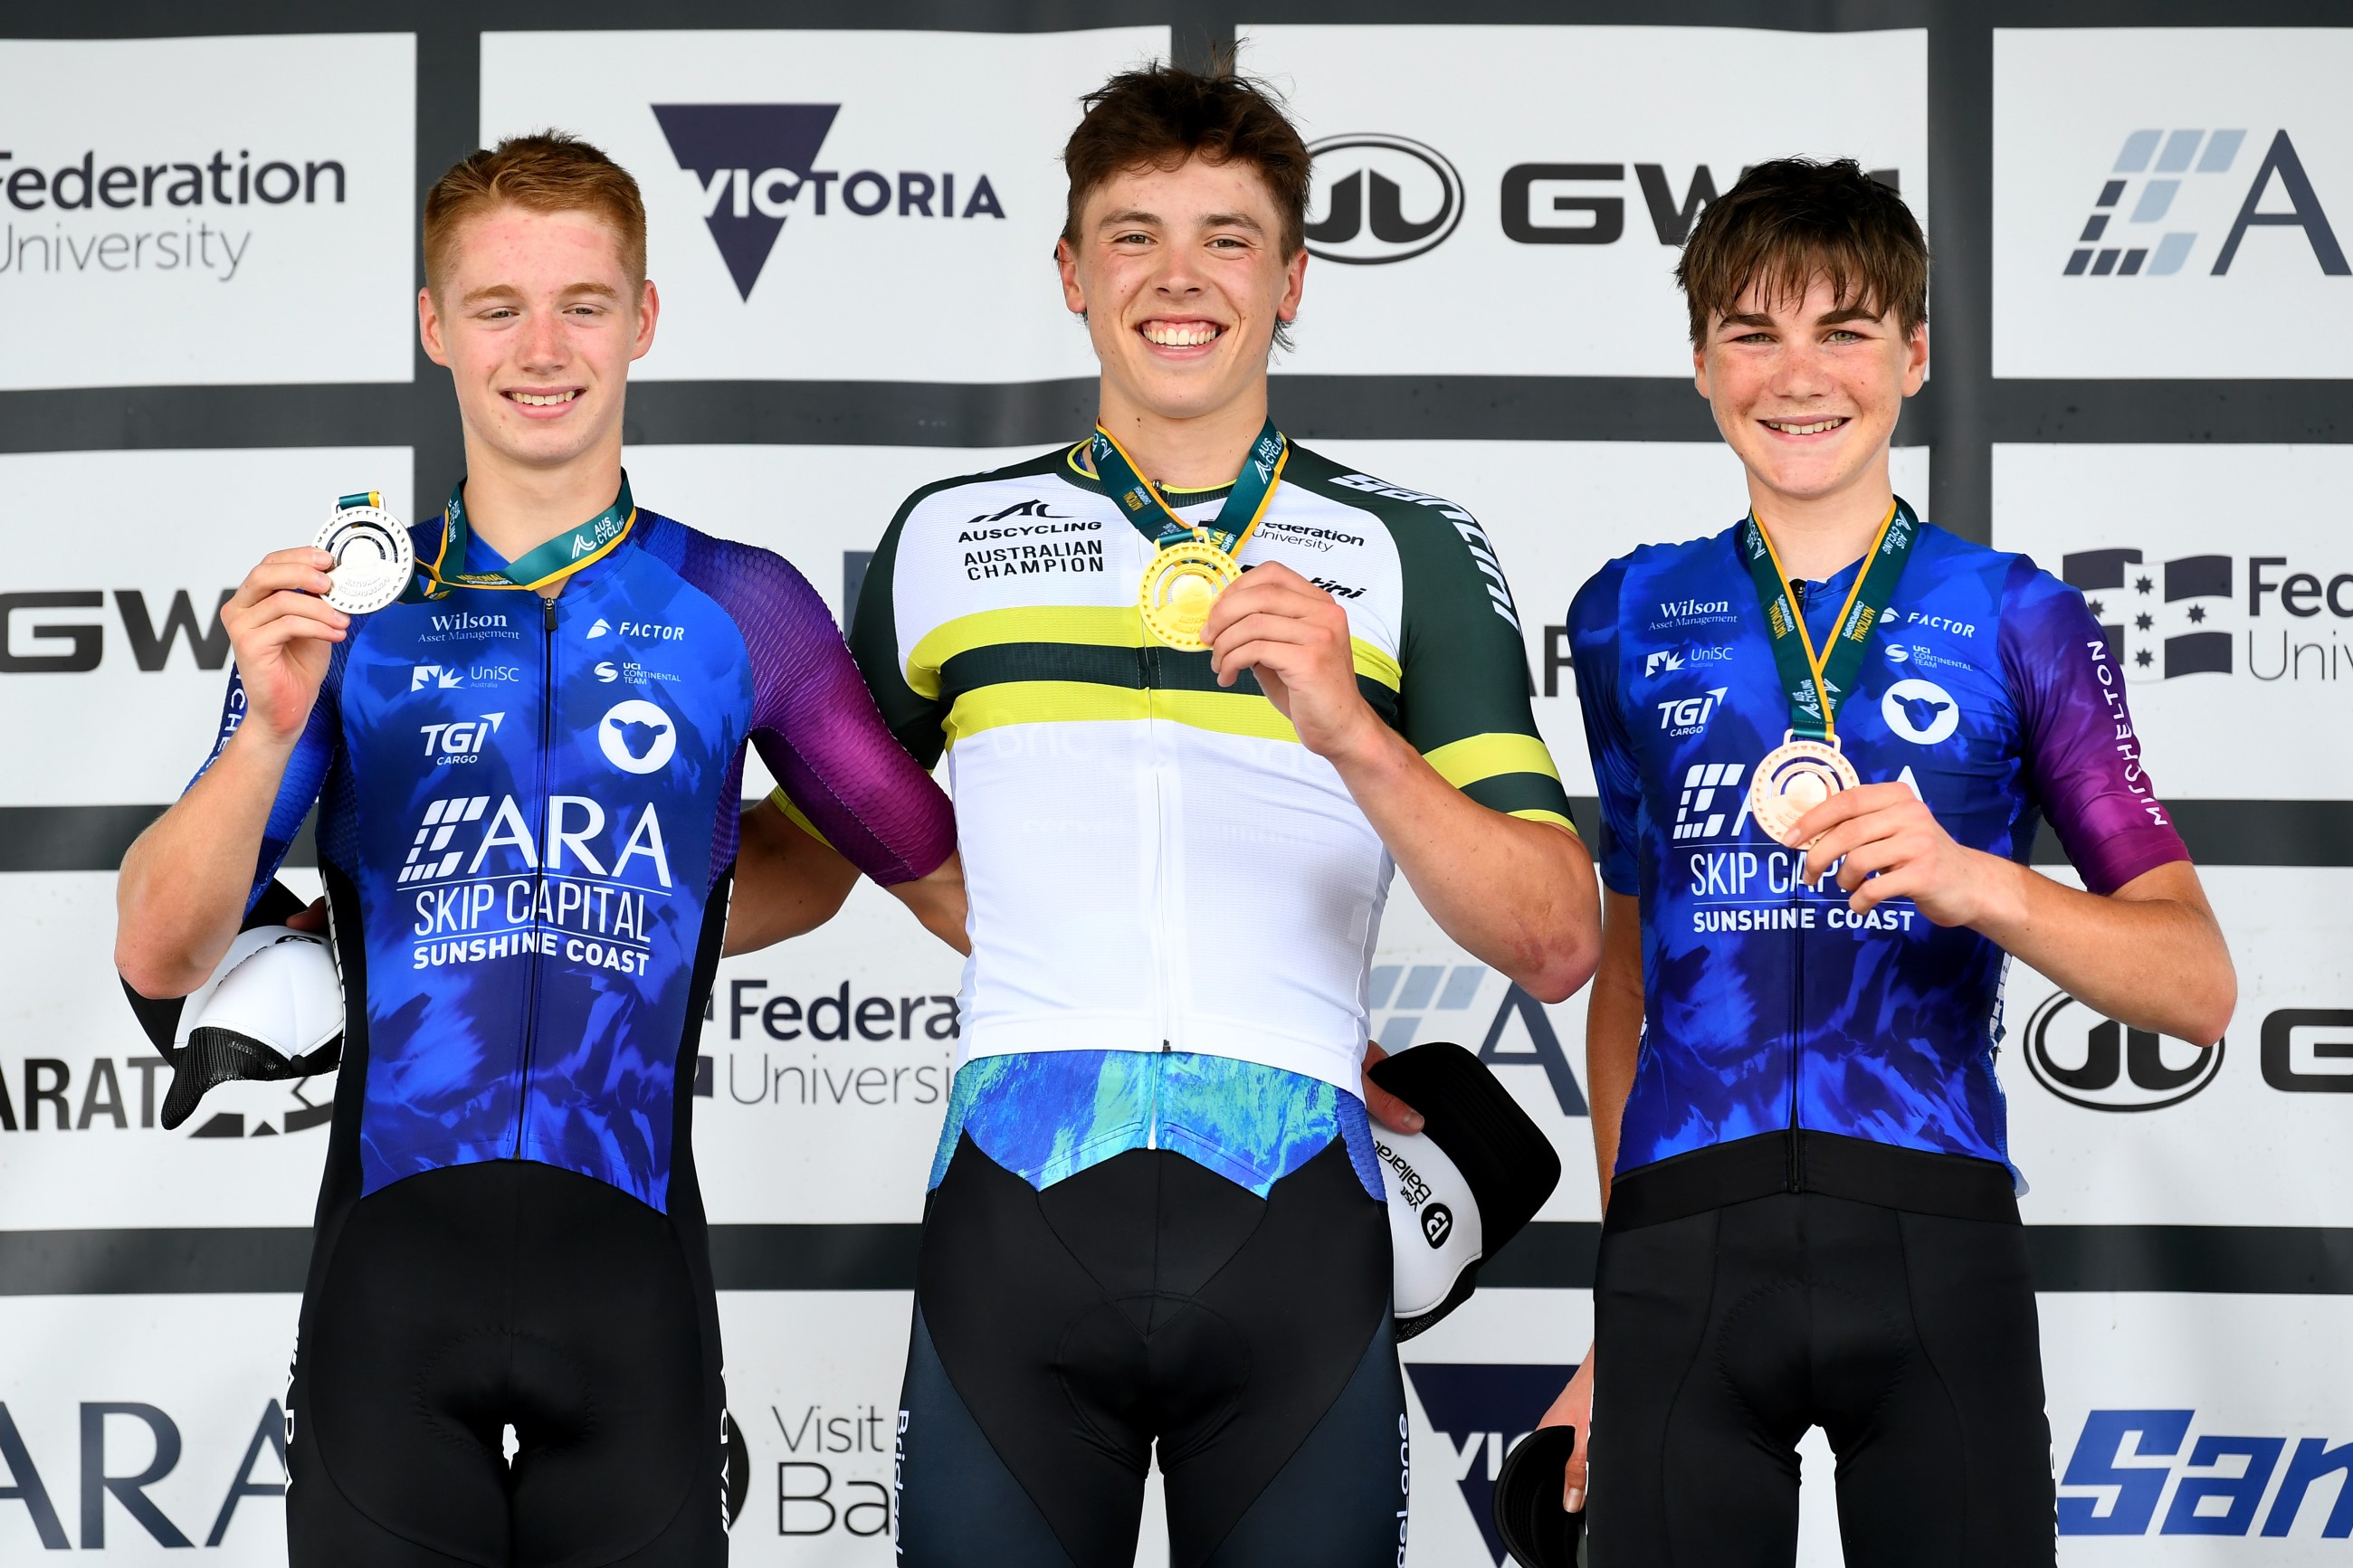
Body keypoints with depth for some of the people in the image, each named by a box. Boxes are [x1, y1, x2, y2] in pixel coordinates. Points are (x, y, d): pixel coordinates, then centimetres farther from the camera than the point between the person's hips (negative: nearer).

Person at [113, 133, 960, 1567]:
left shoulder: (741, 611, 7)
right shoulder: (343, 607, 8)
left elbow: (955, 883, 17)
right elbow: (163, 959, 1)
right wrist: (272, 729, -13)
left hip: (629, 1257, 0)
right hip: (393, 1255, 0)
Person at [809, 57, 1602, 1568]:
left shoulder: (1412, 554, 8)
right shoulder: (947, 539, 13)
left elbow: (1557, 943, -2)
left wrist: (1350, 734, -15)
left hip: (1294, 1233, -1)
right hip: (1019, 1219, 1)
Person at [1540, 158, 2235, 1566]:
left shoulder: (2016, 619, 7)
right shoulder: (1630, 619, 14)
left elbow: (2200, 986, 2)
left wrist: (1974, 883, -16)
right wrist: (1611, 1326, 13)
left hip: (1935, 1239, -1)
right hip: (1683, 1243, 1)